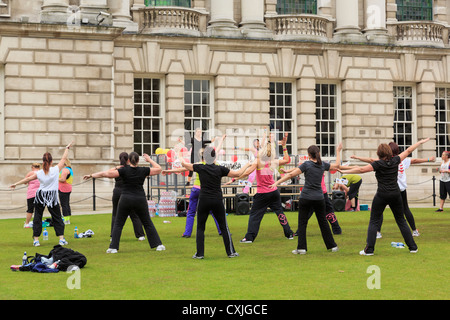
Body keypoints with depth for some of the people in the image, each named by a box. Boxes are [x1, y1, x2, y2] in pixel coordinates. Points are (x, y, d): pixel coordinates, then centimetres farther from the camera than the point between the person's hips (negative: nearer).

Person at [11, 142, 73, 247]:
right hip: (52, 197, -1)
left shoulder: (39, 173, -4)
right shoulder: (56, 170, -8)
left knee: (37, 218, 9)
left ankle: (36, 239, 6)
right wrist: (67, 148, 15)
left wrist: (16, 184, 18)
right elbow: (63, 159, 2)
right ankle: (61, 239, 4)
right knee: (57, 218, 8)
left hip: (40, 196, 1)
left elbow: (28, 179, 6)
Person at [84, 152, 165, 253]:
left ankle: (113, 247, 0)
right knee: (148, 223, 13)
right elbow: (159, 169, 11)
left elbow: (106, 174, -6)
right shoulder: (143, 170, -1)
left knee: (118, 224, 8)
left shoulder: (124, 170, -4)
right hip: (140, 199, 1)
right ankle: (158, 245, 11)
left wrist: (91, 175, 2)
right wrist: (149, 160, 20)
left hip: (126, 199, -1)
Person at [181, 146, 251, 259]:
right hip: (217, 201, 0)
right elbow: (237, 173, 2)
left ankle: (199, 253, 5)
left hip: (204, 201, 0)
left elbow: (184, 164, 9)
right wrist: (247, 165, 18)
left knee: (200, 228, 9)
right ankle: (231, 252, 13)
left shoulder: (200, 168, -4)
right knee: (224, 227, 10)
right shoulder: (220, 169, -4)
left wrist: (182, 160, 32)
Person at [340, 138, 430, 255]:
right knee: (401, 220, 14)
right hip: (395, 195, 4)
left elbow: (362, 169, -13)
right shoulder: (395, 161, 3)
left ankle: (369, 249, -5)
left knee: (374, 222, 1)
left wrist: (345, 171, -9)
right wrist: (420, 142, 27)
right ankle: (412, 247, 15)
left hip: (382, 195, -4)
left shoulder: (378, 164, -7)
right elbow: (408, 151, 16)